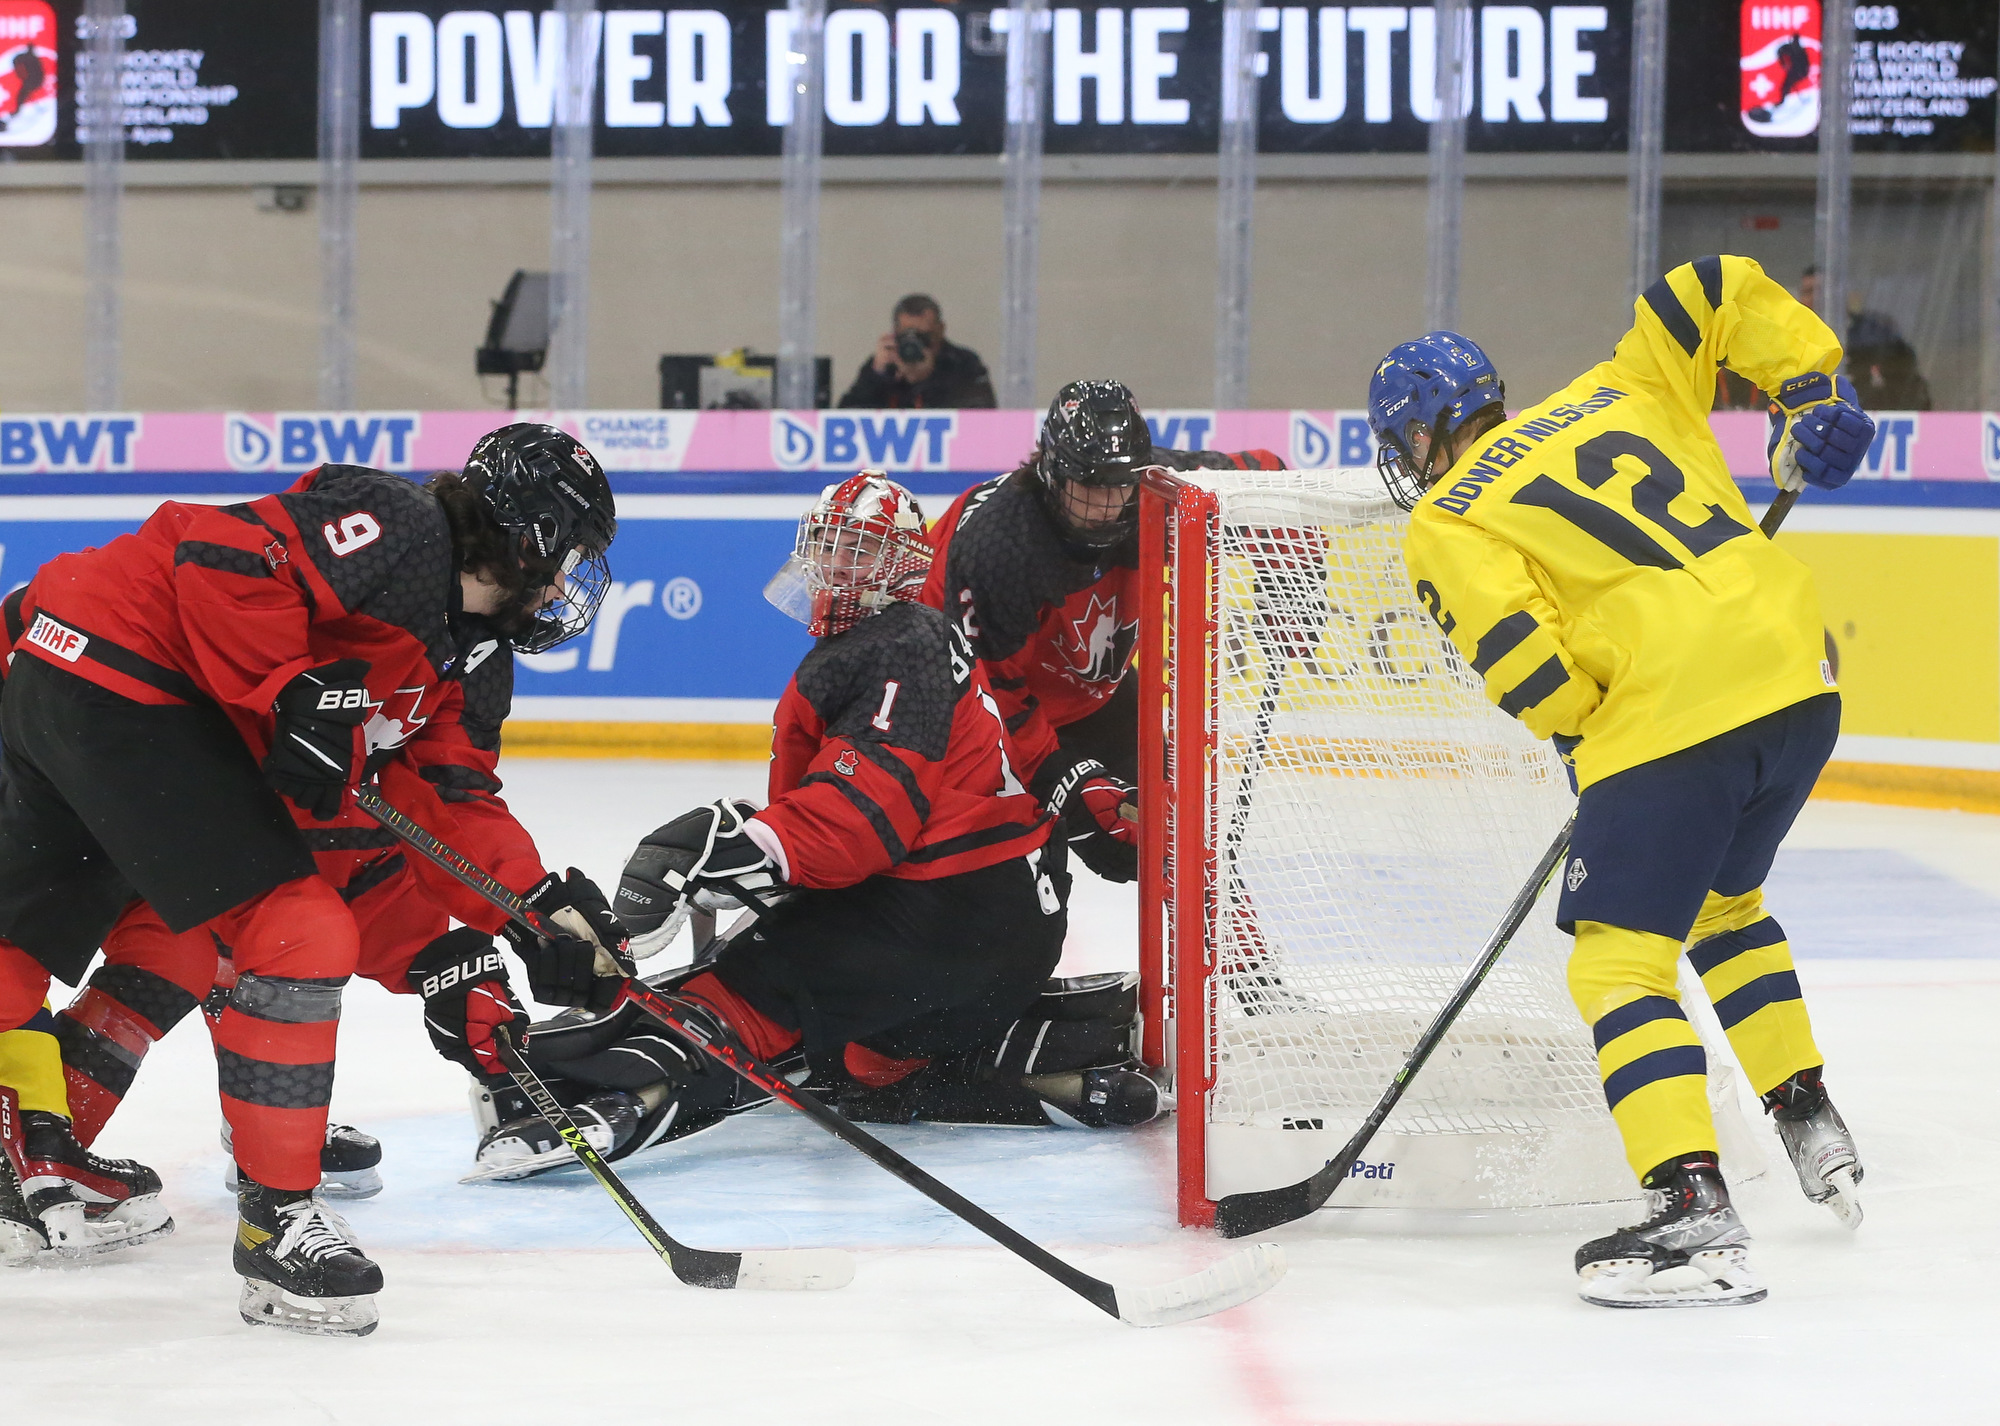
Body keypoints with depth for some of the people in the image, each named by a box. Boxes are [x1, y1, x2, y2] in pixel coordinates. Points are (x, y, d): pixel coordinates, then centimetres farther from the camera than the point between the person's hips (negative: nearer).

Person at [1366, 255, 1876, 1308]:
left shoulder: (1446, 525, 5)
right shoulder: (1613, 395, 21)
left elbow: (1525, 664, -6)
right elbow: (1719, 293, 19)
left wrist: (1584, 739, 10)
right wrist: (1810, 384, 22)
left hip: (1667, 713, -7)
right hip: (1796, 681, 7)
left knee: (1620, 961, -3)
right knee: (1723, 902, 31)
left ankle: (1692, 1211, -17)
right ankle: (1807, 1118, 32)